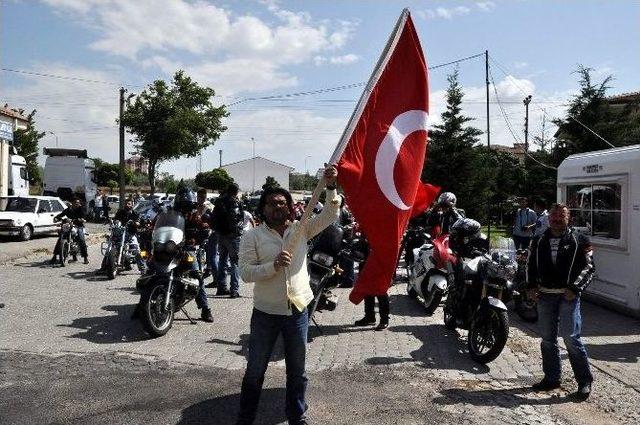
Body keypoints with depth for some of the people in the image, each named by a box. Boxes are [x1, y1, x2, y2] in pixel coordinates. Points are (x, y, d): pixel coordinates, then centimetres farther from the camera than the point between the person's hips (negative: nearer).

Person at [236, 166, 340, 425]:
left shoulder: (301, 229, 2)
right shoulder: (253, 236, -6)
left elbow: (330, 216, -6)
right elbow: (245, 272, -13)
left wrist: (331, 187, -20)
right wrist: (274, 265, -28)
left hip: (298, 311, 2)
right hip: (265, 313, -2)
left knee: (297, 371, 18)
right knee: (255, 370, 14)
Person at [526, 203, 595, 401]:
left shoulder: (579, 240, 0)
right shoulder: (539, 241, 12)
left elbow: (589, 267, -4)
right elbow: (531, 265, 17)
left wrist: (575, 288, -14)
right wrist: (531, 286, 4)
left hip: (568, 295, -4)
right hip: (545, 295, 4)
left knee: (571, 338, -7)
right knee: (547, 339, 10)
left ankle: (585, 380, 9)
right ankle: (551, 378, 23)